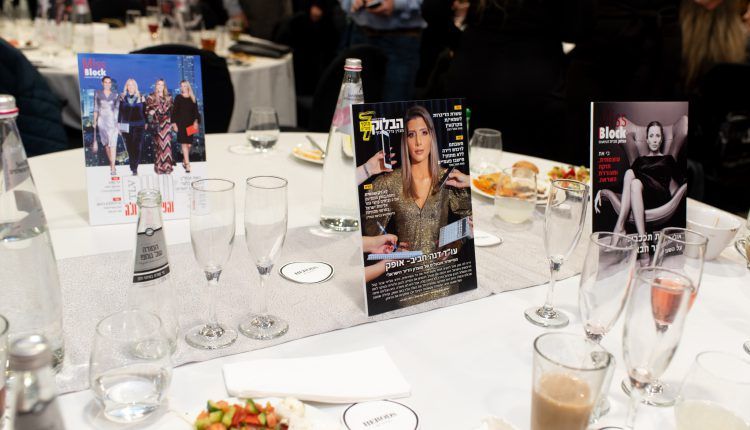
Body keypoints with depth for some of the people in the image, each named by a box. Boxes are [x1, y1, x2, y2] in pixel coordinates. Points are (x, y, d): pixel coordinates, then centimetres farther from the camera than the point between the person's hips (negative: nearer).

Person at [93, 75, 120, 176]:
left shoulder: (115, 95, 5)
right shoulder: (97, 94, 6)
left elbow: (117, 110, 6)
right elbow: (96, 109, 9)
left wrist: (119, 123, 1)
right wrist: (95, 121, 4)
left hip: (112, 121, -2)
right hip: (102, 121, 2)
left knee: (113, 144, -10)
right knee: (106, 144, 9)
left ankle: (113, 168, -13)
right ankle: (111, 163, 24)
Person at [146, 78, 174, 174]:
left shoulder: (168, 98, 15)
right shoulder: (151, 97, 8)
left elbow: (171, 110, 16)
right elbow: (147, 109, 2)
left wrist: (173, 122, 8)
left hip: (166, 123, 2)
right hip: (156, 124, -2)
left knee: (167, 144, -6)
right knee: (159, 144, -5)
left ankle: (167, 166, -4)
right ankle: (159, 167, -2)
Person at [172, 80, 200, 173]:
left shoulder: (192, 98, 9)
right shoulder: (178, 97, 3)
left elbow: (195, 111, 8)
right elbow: (174, 111, 2)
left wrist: (196, 121, -5)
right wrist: (174, 123, -4)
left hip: (190, 123, 3)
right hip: (181, 123, -3)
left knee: (189, 144, 4)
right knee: (184, 144, -8)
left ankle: (185, 160, 25)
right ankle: (187, 164, -11)